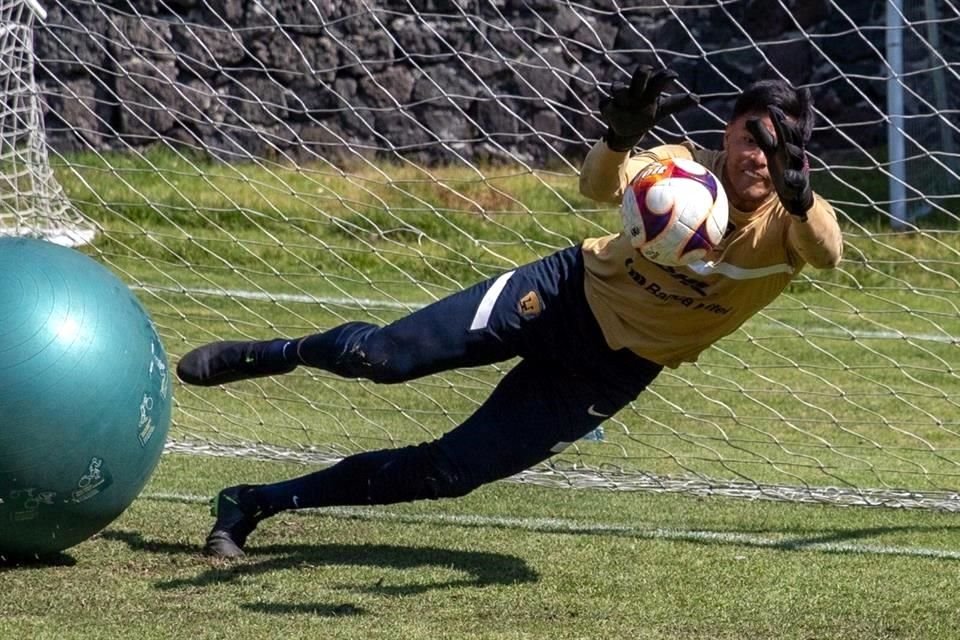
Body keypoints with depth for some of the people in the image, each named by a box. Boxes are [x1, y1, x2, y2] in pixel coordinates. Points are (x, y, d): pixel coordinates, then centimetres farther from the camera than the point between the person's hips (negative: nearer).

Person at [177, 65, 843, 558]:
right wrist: (621, 136, -63)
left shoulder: (790, 222, -21)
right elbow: (601, 186, -40)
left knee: (449, 473, -2)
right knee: (382, 355, -14)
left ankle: (257, 502, 12)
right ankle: (270, 356, 19)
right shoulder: (685, 169, -20)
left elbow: (828, 253, -45)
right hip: (569, 292, 0)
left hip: (616, 368, 1)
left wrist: (798, 198, -66)